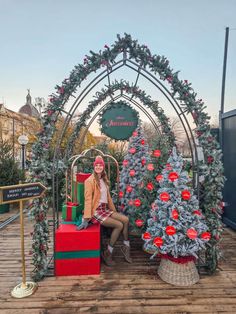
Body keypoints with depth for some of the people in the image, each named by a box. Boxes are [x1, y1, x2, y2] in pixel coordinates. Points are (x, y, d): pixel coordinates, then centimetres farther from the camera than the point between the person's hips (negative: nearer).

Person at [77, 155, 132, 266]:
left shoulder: (104, 180, 14)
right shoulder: (90, 180, -10)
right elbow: (88, 199, -17)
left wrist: (114, 211, 18)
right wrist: (86, 219, -22)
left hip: (105, 209, 7)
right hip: (95, 211, -7)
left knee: (125, 219, -8)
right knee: (119, 225, -16)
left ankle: (126, 247, 9)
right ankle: (107, 253, -1)